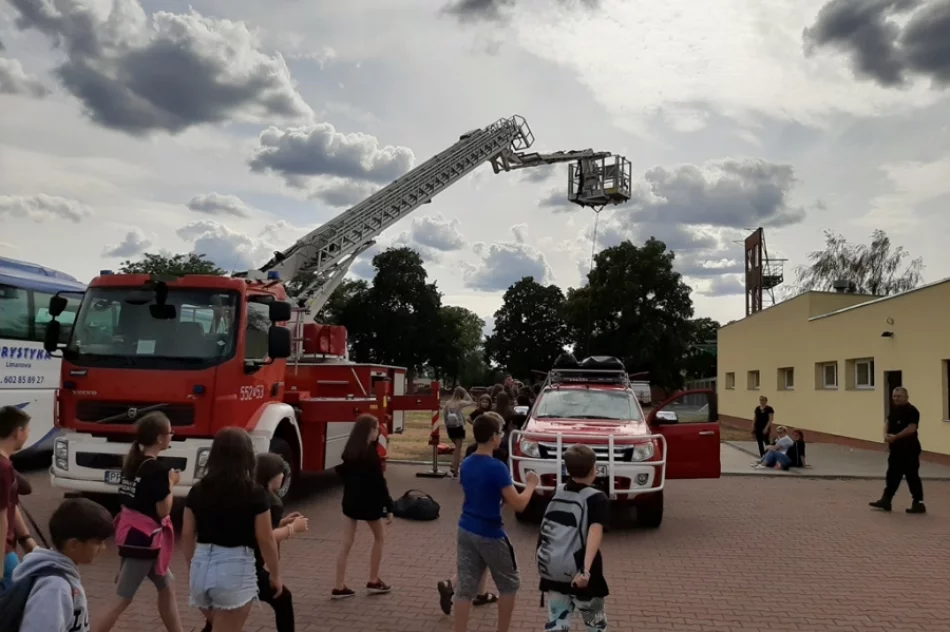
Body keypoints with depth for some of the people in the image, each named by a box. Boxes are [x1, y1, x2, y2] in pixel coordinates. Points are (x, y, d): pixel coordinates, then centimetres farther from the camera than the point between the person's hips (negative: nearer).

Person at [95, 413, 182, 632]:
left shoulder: (132, 462, 6)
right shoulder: (158, 469, -19)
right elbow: (163, 511, -15)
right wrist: (171, 483, -5)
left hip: (132, 535, 9)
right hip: (144, 540, -9)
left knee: (166, 589, 19)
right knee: (122, 600, 0)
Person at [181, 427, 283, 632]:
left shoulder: (197, 490, 1)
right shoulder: (254, 493, -11)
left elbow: (187, 536, 7)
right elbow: (265, 540, -6)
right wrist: (275, 575, 8)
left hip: (202, 567, 5)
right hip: (235, 569, -5)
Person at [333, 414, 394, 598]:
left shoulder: (350, 450, 2)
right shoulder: (371, 453, -19)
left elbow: (343, 473, 11)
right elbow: (379, 483, -18)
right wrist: (389, 507, -13)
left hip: (350, 500, 6)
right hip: (368, 502, -6)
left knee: (346, 543, 8)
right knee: (379, 537, 15)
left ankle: (339, 587, 10)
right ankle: (373, 582, 20)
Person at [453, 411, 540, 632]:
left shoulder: (466, 464, 4)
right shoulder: (497, 467, -20)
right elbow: (518, 504, -18)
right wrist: (531, 485, -3)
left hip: (466, 530, 6)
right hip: (489, 534, -6)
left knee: (465, 588, 7)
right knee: (509, 584, 15)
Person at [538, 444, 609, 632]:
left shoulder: (558, 493, 8)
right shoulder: (597, 499, -9)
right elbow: (595, 532, -25)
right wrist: (587, 569, -35)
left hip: (551, 569, 4)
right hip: (577, 572, -4)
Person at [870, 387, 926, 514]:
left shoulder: (912, 411, -15)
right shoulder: (894, 410, 13)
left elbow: (911, 428, -23)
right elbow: (888, 422, 13)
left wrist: (895, 437, -25)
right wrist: (886, 434, -8)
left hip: (909, 449, -9)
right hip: (896, 449, 9)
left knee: (912, 476, -2)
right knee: (892, 475, 14)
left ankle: (918, 503, 8)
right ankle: (886, 500, 21)